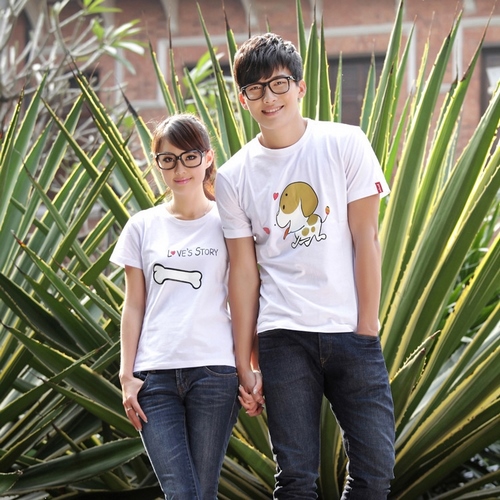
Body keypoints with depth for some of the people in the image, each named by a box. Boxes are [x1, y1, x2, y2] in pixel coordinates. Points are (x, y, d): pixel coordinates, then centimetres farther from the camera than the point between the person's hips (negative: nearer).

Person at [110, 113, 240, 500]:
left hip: (215, 370, -1)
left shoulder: (226, 223, 5)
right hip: (155, 376, 1)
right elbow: (134, 307, 10)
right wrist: (127, 375, 3)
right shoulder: (143, 227, 9)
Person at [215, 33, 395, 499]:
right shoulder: (234, 176, 4)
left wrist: (367, 330, -4)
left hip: (352, 333, 0)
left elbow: (365, 239, 0)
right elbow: (243, 270, 5)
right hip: (283, 337, 0)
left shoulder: (346, 145, 0)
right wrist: (243, 362, 3)